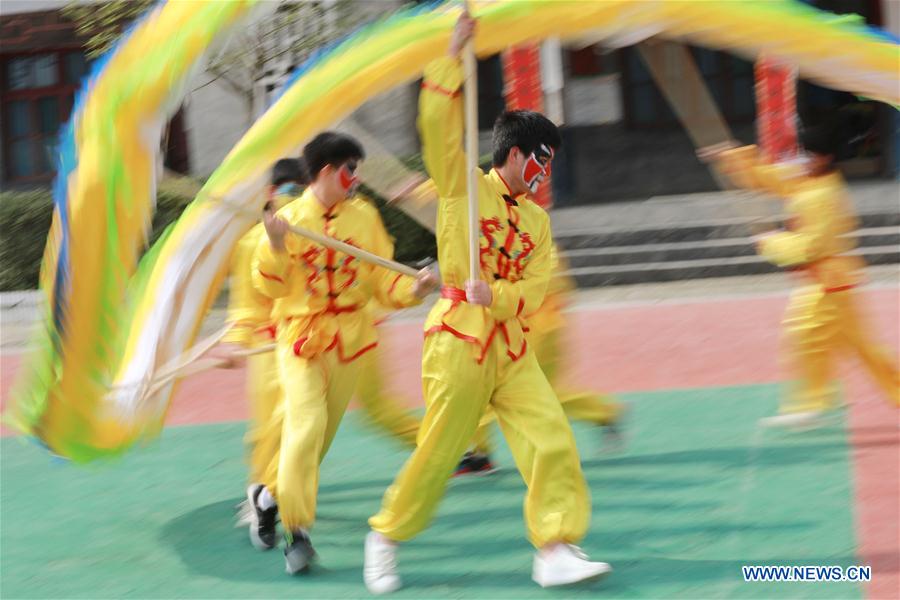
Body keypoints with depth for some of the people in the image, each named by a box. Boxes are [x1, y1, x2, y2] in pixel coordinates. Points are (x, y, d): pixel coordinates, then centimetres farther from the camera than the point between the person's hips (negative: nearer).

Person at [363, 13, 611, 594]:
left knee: (552, 438, -8)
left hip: (512, 345, 5)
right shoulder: (463, 187, 1)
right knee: (439, 449, -1)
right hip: (458, 336, -5)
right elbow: (440, 126, -13)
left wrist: (494, 296, -18)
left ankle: (556, 549, -6)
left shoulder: (537, 220, 13)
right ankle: (385, 539, 18)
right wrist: (455, 58, -15)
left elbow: (533, 290, 2)